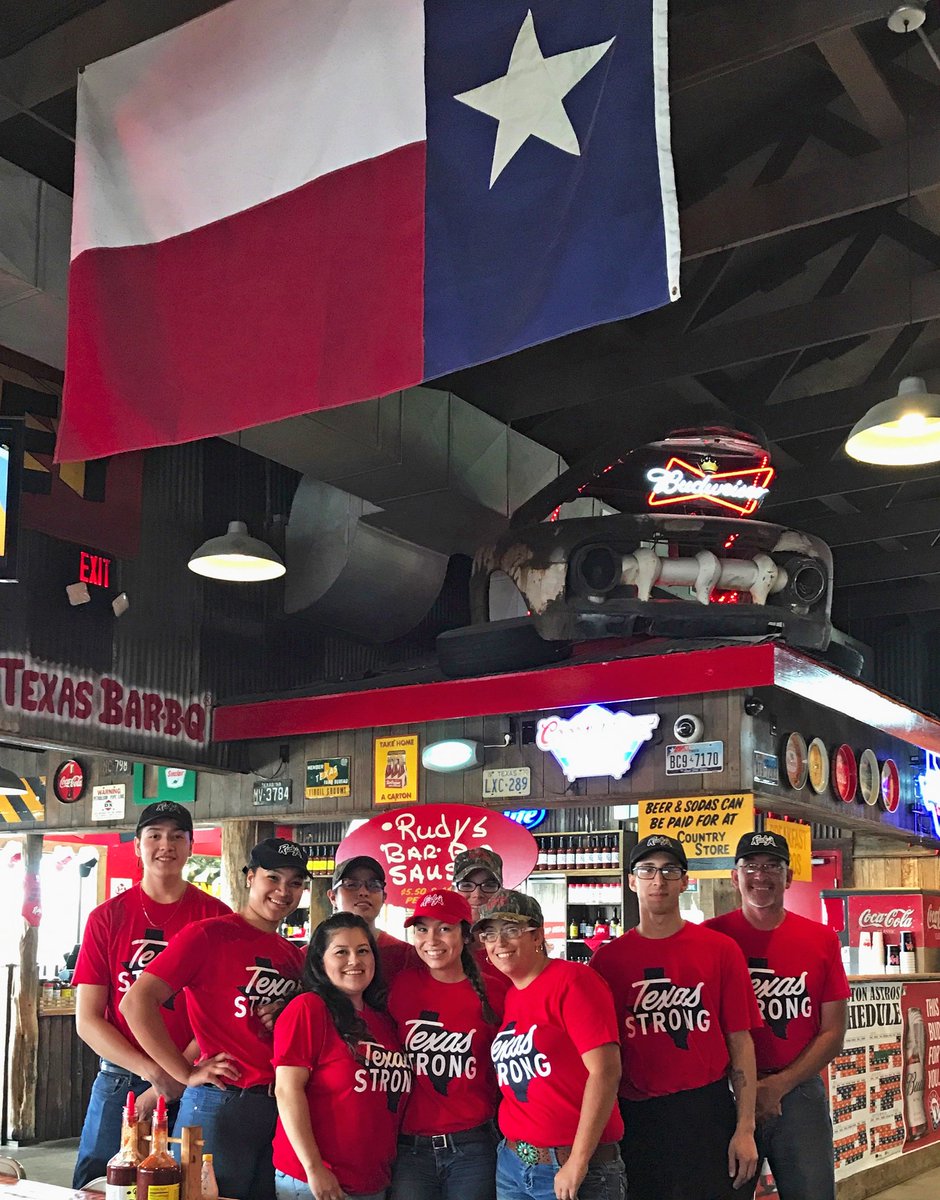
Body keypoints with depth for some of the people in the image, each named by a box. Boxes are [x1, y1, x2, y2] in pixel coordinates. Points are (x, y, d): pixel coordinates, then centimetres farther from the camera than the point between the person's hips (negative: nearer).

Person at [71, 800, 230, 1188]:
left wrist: (174, 1082, -13)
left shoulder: (216, 917, -1)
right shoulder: (107, 917, 3)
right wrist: (153, 1073, -13)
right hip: (119, 1083, 1)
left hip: (192, 1088, -1)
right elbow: (87, 1021, -1)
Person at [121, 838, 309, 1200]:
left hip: (282, 1108, 6)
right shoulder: (209, 935, -8)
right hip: (221, 1104, -6)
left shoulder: (294, 956, 12)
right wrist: (188, 1075, -15)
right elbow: (136, 1002, -15)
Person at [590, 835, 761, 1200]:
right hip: (635, 1119, 1)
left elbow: (740, 1041, 1)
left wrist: (745, 1129, -5)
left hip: (708, 1114, 0)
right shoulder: (607, 959, 3)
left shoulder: (721, 950, 1)